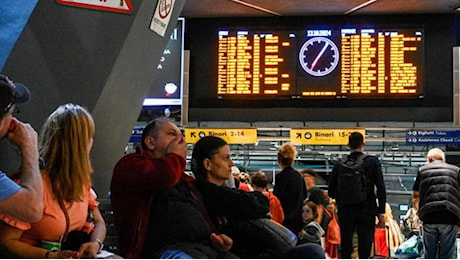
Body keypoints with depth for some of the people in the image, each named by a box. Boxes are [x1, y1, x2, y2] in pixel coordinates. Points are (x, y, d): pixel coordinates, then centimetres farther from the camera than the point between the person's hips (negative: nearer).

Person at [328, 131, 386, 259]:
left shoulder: (339, 164, -1)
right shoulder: (373, 162, -5)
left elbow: (331, 192, 3)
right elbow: (381, 188, -8)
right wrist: (381, 213, -4)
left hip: (346, 211, 1)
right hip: (367, 212, -1)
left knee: (344, 249, 10)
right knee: (365, 249, 5)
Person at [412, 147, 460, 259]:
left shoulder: (422, 170, 16)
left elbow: (415, 196, 18)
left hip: (428, 217, 1)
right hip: (450, 216, -1)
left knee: (429, 255, 7)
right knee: (447, 256, 2)